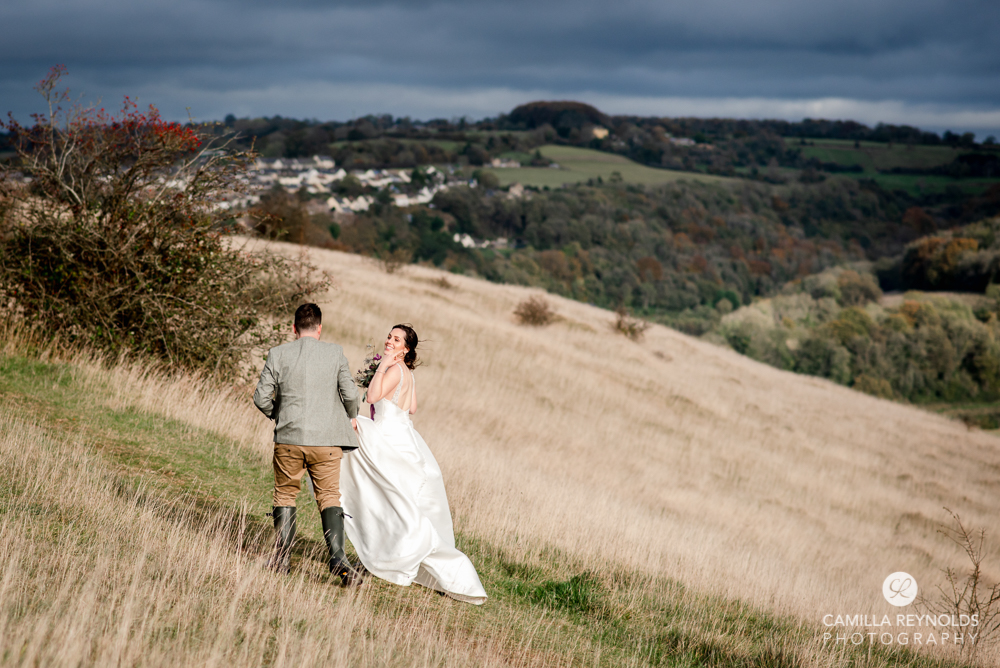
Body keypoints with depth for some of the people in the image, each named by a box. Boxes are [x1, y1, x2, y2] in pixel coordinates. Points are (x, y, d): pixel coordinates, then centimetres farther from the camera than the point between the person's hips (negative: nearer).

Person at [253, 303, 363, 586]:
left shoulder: (278, 354, -1)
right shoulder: (335, 353, -2)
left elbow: (261, 397, -1)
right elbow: (351, 395, -3)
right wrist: (351, 417, 17)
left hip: (288, 438, 0)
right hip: (326, 440, 0)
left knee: (285, 495, 15)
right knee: (329, 497, 5)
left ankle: (282, 558, 14)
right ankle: (337, 557, -10)